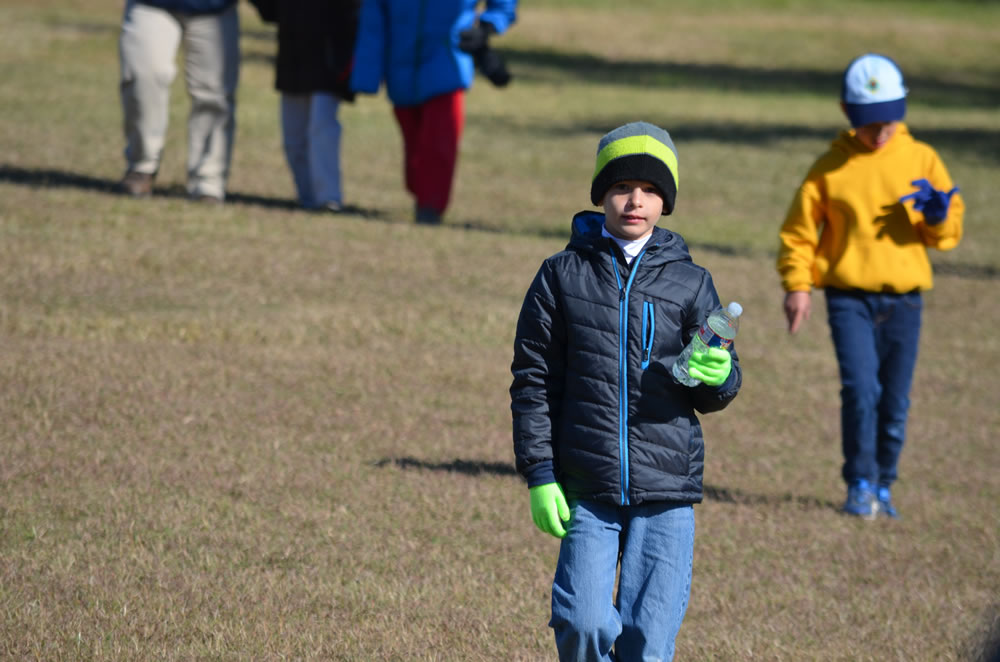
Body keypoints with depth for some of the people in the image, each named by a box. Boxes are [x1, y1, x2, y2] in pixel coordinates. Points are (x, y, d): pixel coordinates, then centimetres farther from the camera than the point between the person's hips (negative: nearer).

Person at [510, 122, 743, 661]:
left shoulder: (690, 283, 7)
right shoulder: (563, 275, 5)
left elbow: (716, 393, 9)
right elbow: (533, 381, 6)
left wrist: (716, 377, -15)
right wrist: (539, 474, -1)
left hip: (667, 493, 1)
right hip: (587, 491, -1)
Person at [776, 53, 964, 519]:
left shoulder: (921, 160, 5)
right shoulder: (831, 166, 1)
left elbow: (948, 234, 8)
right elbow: (799, 230, 8)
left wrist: (938, 217, -14)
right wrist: (796, 285, -3)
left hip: (904, 300, 2)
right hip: (849, 297, -2)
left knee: (894, 402, 6)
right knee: (861, 390, -16)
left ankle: (883, 486, 22)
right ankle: (860, 485, -4)